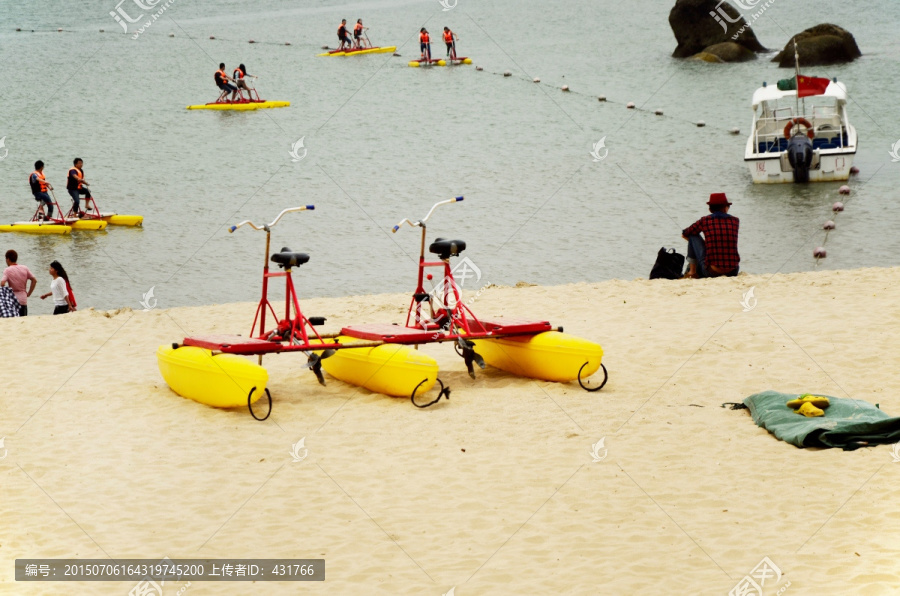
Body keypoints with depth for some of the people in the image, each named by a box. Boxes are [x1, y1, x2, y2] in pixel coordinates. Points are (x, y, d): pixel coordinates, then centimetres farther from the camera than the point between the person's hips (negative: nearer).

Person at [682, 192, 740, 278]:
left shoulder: (705, 221, 2)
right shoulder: (735, 221, 8)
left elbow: (684, 235, 19)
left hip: (711, 272, -3)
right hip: (732, 272, 3)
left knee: (693, 236, 15)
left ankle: (692, 271, 19)